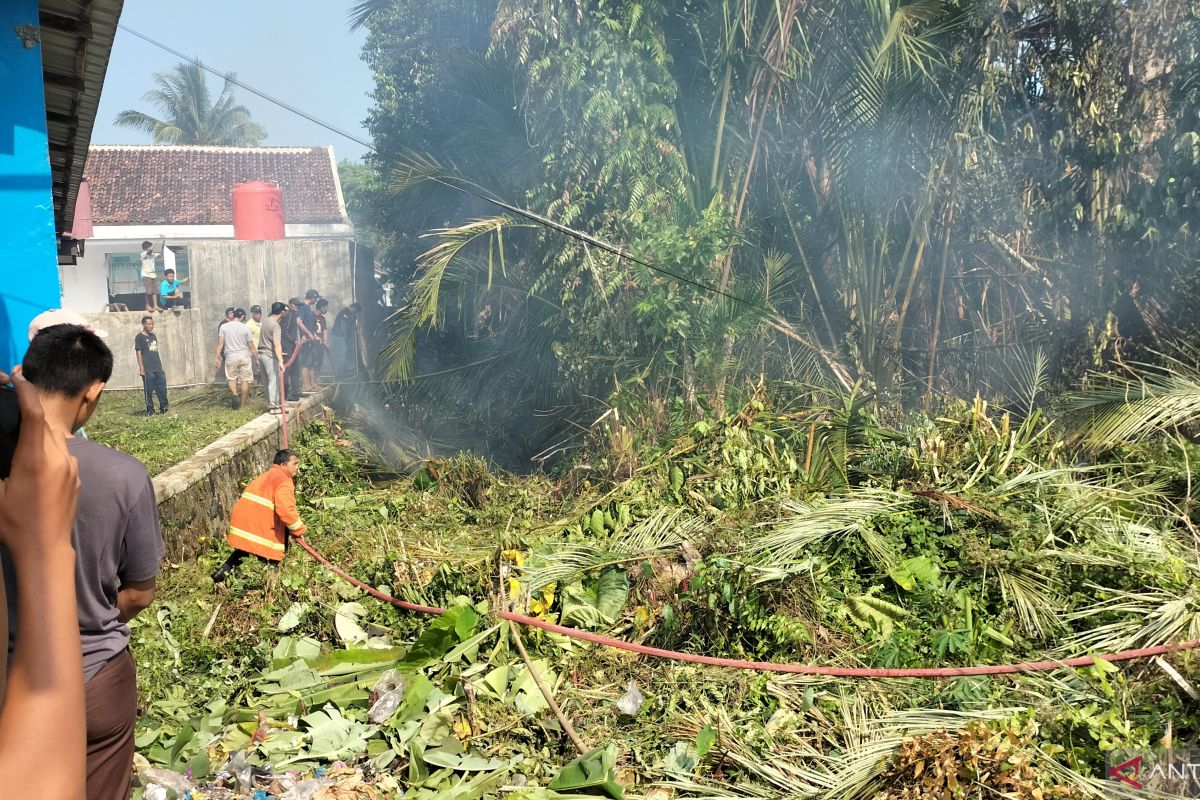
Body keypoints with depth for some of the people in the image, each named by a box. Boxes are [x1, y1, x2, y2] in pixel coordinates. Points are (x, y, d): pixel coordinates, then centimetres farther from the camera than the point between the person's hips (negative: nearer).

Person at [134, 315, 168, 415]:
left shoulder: (153, 336, 16)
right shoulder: (139, 337, -3)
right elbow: (138, 353, -7)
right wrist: (141, 368, -12)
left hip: (158, 369, 6)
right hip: (148, 370, -6)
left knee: (162, 389, 5)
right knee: (149, 391, -2)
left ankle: (164, 409, 14)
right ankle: (150, 411, 5)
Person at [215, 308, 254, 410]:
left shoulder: (224, 327, 1)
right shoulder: (245, 327, -1)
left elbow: (220, 344, -2)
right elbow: (250, 346, 3)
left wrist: (217, 358, 3)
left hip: (231, 356, 1)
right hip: (244, 356, -1)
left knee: (231, 378, 13)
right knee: (245, 380, 5)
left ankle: (234, 393, -18)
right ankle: (242, 405, 6)